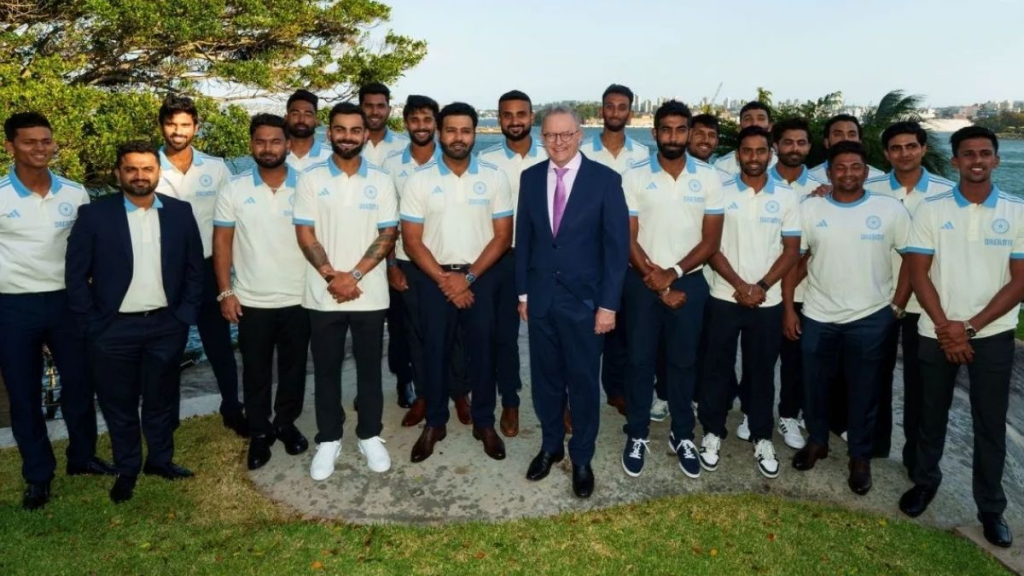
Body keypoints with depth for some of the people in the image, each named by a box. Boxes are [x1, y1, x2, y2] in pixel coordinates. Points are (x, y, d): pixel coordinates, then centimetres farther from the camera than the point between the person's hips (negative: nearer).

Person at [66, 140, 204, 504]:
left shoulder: (180, 212, 0)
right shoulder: (94, 215, -6)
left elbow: (195, 269, 5)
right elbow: (76, 275, -4)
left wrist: (185, 316, -1)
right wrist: (91, 326, -7)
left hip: (166, 326, 1)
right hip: (113, 329, -1)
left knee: (161, 399, 14)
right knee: (119, 404, 12)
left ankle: (160, 460, 33)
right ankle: (126, 471, 29)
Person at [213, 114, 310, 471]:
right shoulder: (235, 190, -2)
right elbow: (222, 243, 1)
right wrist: (225, 292, -5)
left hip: (298, 299, 0)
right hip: (251, 301, 0)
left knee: (293, 368, 14)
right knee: (255, 372, 11)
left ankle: (286, 424, 33)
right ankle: (259, 433, 27)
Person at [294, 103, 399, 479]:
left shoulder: (381, 181, 3)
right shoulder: (310, 179, 1)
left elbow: (387, 236, -2)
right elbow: (305, 234, -2)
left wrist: (354, 276, -13)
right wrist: (331, 276, -14)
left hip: (370, 294, 0)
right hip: (323, 295, 0)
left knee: (369, 367, 10)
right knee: (326, 369, 9)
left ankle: (370, 435, 26)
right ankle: (328, 439, 24)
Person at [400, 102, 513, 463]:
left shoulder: (494, 177, -2)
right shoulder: (420, 179, -3)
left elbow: (503, 235, -3)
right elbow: (411, 239, -4)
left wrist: (468, 276, -12)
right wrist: (443, 279, -12)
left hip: (482, 276, 0)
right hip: (434, 277, 0)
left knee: (482, 350, 8)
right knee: (435, 350, 9)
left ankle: (484, 423, 24)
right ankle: (435, 423, 25)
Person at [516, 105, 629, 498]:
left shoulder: (605, 179, -7)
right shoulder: (530, 177, 4)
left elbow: (617, 245, -8)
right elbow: (523, 238, 9)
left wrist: (608, 304, -11)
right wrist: (522, 292, 7)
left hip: (584, 300, -3)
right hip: (540, 299, 3)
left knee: (583, 382, 8)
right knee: (545, 378, 15)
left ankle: (581, 458, 26)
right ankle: (550, 445, 35)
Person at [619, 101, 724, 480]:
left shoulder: (708, 178, 0)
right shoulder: (634, 177, -4)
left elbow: (711, 240, -2)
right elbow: (628, 239, -5)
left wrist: (673, 274, -13)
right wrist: (656, 282, -11)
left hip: (689, 281, 1)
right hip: (643, 282, -1)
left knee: (683, 361, 11)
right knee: (640, 360, 6)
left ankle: (682, 436, 26)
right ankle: (637, 436, 21)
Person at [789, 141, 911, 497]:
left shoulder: (891, 209, -4)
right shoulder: (808, 208, -1)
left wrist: (896, 306, -2)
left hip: (871, 317, -1)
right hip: (818, 316, 1)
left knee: (863, 391, 10)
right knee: (814, 384, 14)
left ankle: (860, 456, 28)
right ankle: (817, 440, 36)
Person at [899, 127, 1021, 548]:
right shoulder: (931, 209, -2)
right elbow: (918, 274, -4)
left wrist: (969, 327, -12)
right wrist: (945, 328, -11)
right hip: (937, 332, 0)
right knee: (932, 415, 13)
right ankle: (925, 481, 33)